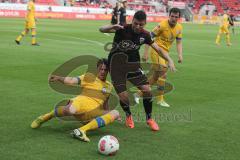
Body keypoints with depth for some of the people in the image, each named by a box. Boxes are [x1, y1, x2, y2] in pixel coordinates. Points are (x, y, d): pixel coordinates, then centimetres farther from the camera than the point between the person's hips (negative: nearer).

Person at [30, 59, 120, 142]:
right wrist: (59, 78, -22)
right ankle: (45, 117, -7)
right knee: (71, 110, -41)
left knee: (115, 113, -25)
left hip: (92, 112, 4)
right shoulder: (89, 77, 11)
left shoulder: (109, 86, 23)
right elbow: (72, 81, -4)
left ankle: (82, 130, -37)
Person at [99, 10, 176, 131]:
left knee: (147, 90, -10)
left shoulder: (145, 35, -4)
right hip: (116, 65, -3)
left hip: (133, 64, 4)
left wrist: (169, 60, -12)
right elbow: (102, 29, -25)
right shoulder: (123, 29, -17)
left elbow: (158, 49, 3)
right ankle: (128, 116, 22)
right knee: (123, 96, -11)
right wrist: (113, 26, -46)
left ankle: (149, 119, 11)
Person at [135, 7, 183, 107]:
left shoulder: (179, 28, 3)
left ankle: (139, 94, 26)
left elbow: (179, 43, 10)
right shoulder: (162, 25, -16)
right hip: (157, 51, -8)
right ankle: (160, 99, -6)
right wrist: (145, 53, -17)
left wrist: (180, 55, -5)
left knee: (156, 76, 12)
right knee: (163, 73, -17)